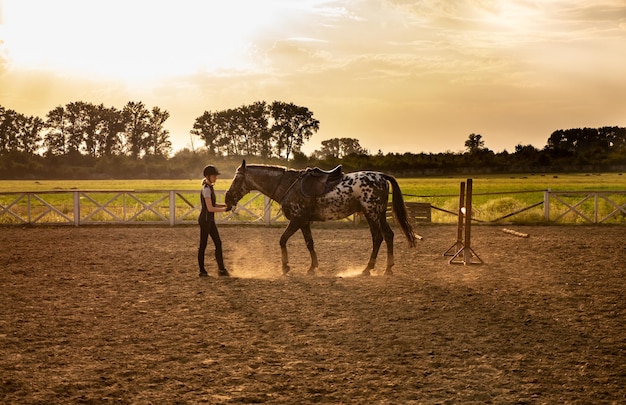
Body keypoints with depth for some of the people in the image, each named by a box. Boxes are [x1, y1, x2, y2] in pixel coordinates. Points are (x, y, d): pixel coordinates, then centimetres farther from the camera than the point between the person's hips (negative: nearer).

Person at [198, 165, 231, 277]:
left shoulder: (210, 187, 11)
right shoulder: (206, 189, -18)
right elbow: (210, 208, -21)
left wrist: (224, 205, 6)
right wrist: (224, 209, -15)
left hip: (210, 220, 10)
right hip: (205, 219, -10)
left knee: (218, 243, 9)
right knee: (203, 245, 0)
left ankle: (221, 269, 14)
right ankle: (202, 270, 8)